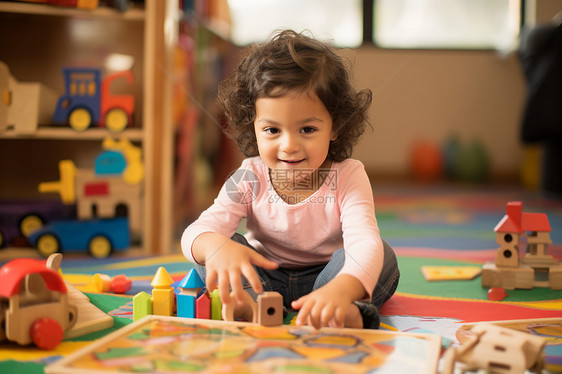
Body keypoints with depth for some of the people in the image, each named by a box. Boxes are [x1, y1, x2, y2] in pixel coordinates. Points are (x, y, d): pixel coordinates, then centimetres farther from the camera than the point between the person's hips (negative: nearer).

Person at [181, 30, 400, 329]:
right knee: (206, 249, -21)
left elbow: (365, 243, -38)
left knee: (384, 258, -27)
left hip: (324, 278, -1)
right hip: (265, 279, 2)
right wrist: (216, 246, -55)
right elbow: (195, 233, -26)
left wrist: (341, 289, -63)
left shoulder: (347, 178, -19)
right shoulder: (249, 179, -14)